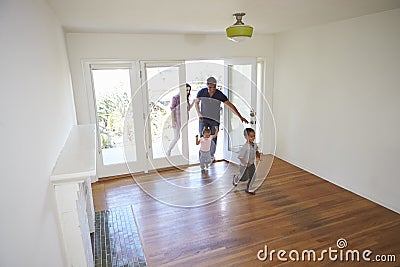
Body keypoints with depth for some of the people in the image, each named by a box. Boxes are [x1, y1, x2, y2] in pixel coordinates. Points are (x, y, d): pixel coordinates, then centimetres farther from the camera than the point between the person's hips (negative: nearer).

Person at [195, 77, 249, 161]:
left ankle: (211, 155, 28)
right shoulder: (202, 92, -10)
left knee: (213, 139, 4)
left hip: (215, 120, 0)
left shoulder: (220, 95, -15)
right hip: (203, 119, 1)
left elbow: (230, 105, -14)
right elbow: (196, 102, 8)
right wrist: (199, 114, -5)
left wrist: (240, 117, -19)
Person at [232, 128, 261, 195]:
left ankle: (248, 189, 29)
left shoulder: (255, 145, -5)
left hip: (252, 165, 6)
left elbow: (256, 151, 18)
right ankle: (236, 178, 41)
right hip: (244, 166, -6)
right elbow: (240, 157, -25)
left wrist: (258, 154, -3)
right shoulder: (245, 147, -28)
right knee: (244, 178, 9)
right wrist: (246, 164, -25)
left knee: (252, 177, 10)